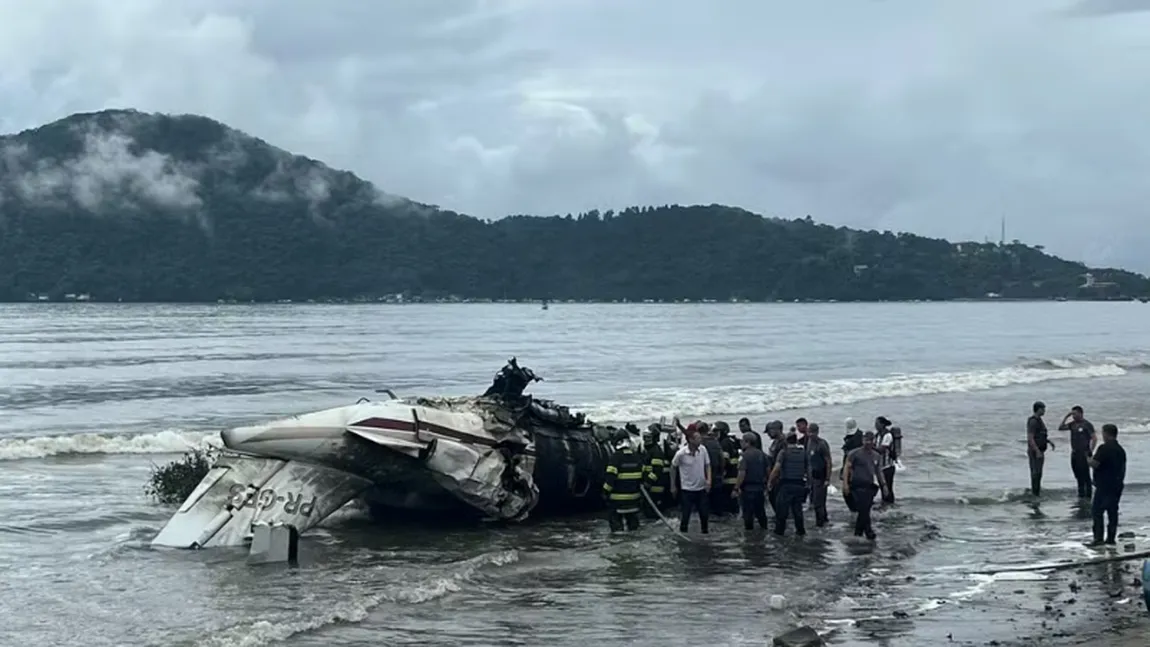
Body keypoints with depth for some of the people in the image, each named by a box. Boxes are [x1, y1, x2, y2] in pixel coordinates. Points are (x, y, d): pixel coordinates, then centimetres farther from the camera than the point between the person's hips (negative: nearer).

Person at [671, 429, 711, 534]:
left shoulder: (703, 450, -8)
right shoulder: (681, 453, -17)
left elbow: (707, 465, 5)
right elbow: (673, 468, -2)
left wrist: (708, 479, -11)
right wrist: (673, 486, 3)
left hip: (701, 488, 3)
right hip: (687, 489, -3)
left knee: (704, 514, 9)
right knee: (685, 516, 1)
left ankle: (705, 533, 26)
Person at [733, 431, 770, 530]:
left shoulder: (745, 455, -14)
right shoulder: (762, 454, 7)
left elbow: (742, 474, -21)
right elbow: (767, 471, 13)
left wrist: (736, 489, -17)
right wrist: (766, 486, 23)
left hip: (748, 488, -7)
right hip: (760, 487, 7)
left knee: (748, 513, 2)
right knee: (760, 511, 17)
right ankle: (764, 528, 25)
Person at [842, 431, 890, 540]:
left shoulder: (876, 456, 14)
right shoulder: (855, 454, -2)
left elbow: (878, 471, 24)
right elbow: (846, 468, -5)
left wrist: (884, 484, 16)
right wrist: (845, 483, -14)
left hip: (870, 486, 5)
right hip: (858, 486, -5)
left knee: (864, 511, 6)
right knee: (864, 510, -12)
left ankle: (858, 533, 16)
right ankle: (869, 531, -7)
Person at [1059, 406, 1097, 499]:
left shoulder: (1087, 424, -9)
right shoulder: (1072, 424, 11)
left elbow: (1094, 438, -12)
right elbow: (1060, 428, 9)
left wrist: (1090, 452, -15)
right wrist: (1066, 417, 2)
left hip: (1084, 454, -7)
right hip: (1074, 453, 7)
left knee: (1085, 475, -6)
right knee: (1078, 475, 11)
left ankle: (1088, 495, -2)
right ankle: (1081, 493, 20)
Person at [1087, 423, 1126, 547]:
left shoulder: (1104, 448, -16)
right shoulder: (1121, 450, 13)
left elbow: (1094, 464, -20)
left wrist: (1090, 459, 1)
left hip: (1104, 486, -8)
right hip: (1117, 485, 8)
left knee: (1097, 511, -4)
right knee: (1113, 511, 11)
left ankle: (1098, 537, -10)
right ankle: (1111, 538, 12)